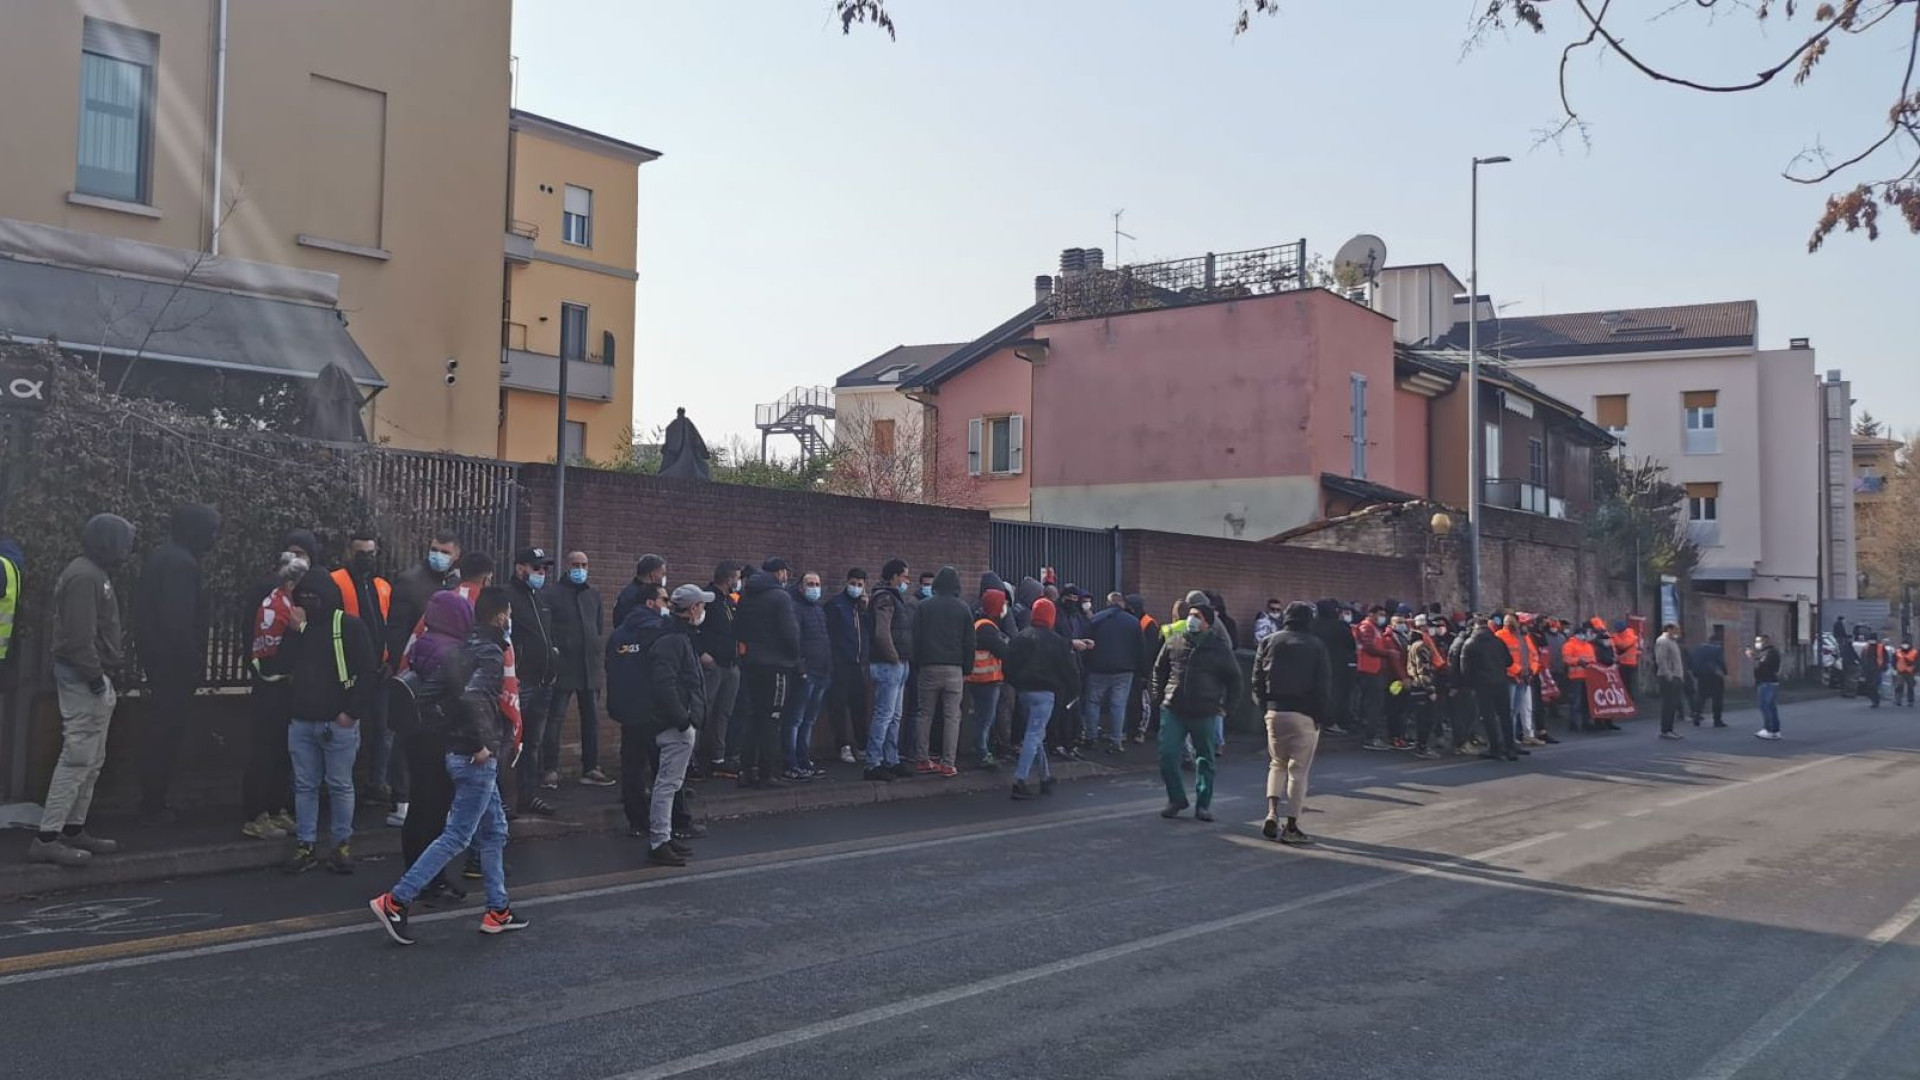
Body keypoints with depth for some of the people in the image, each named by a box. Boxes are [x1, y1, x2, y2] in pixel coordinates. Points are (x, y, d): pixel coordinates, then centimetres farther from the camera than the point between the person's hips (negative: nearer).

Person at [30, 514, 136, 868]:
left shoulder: (96, 574, 16)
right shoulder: (84, 576, -16)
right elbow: (80, 635, -22)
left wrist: (108, 668, 14)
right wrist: (95, 676, -20)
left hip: (94, 678, 11)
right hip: (84, 679, -11)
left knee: (93, 760, 15)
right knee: (78, 758, -10)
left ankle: (74, 828, 22)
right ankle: (47, 838, -8)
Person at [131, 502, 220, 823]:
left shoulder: (158, 556, 13)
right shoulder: (182, 563, -18)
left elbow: (143, 609, 19)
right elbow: (180, 620, -23)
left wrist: (148, 652, 22)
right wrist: (194, 664, -19)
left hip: (156, 659, 10)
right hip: (176, 663, -10)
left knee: (157, 728, 16)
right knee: (168, 732, -3)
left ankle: (151, 799, 24)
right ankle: (154, 804, 3)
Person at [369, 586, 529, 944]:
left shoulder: (469, 646, 11)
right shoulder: (491, 653, -16)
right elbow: (473, 696, -32)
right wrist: (482, 743, -23)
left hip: (462, 752, 10)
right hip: (476, 759, -10)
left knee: (494, 830, 16)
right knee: (456, 837, -5)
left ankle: (498, 911, 21)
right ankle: (395, 901, -6)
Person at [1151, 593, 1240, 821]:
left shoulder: (1218, 646, -3)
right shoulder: (1175, 640, 3)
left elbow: (1233, 678, 6)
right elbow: (1159, 669, 16)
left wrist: (1226, 706, 0)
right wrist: (1159, 697, 10)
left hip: (1205, 714, -2)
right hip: (1173, 710, 2)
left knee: (1205, 760, 8)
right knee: (1168, 756, -4)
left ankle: (1203, 804, 19)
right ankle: (1176, 799, 13)